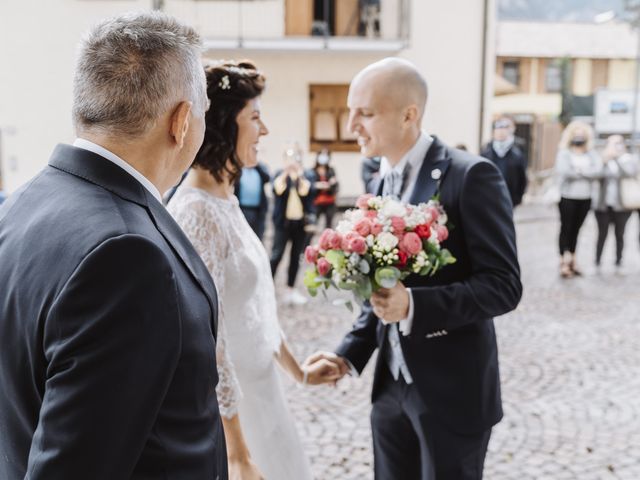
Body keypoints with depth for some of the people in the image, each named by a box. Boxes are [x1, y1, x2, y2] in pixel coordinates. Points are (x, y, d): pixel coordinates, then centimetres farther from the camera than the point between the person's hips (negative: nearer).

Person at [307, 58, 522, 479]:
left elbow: (503, 286, -18)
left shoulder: (470, 176, -15)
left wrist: (414, 305, -29)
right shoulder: (380, 184, 7)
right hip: (391, 387, 7)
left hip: (452, 392, -6)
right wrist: (350, 353, 2)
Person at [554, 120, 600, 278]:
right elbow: (564, 171, -19)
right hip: (567, 197, -3)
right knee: (566, 228, -1)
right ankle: (564, 261, 2)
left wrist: (579, 170, -15)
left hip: (585, 198, 3)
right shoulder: (564, 153, -2)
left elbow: (596, 170, -8)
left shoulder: (591, 154, 9)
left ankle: (571, 260, 17)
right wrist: (585, 173, -9)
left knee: (576, 229, 9)